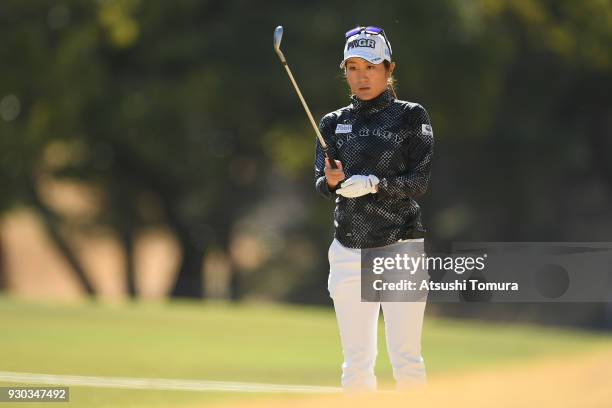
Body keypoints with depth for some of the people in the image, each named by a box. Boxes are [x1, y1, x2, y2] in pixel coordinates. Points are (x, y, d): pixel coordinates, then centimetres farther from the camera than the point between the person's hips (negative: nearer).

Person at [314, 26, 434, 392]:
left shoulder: (410, 117, 2)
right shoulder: (334, 123, 13)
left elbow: (422, 181, -6)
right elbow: (322, 185, 6)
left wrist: (374, 184, -20)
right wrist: (331, 181, -17)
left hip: (401, 248, -3)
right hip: (349, 250, 3)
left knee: (406, 359, -7)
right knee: (356, 362, 2)